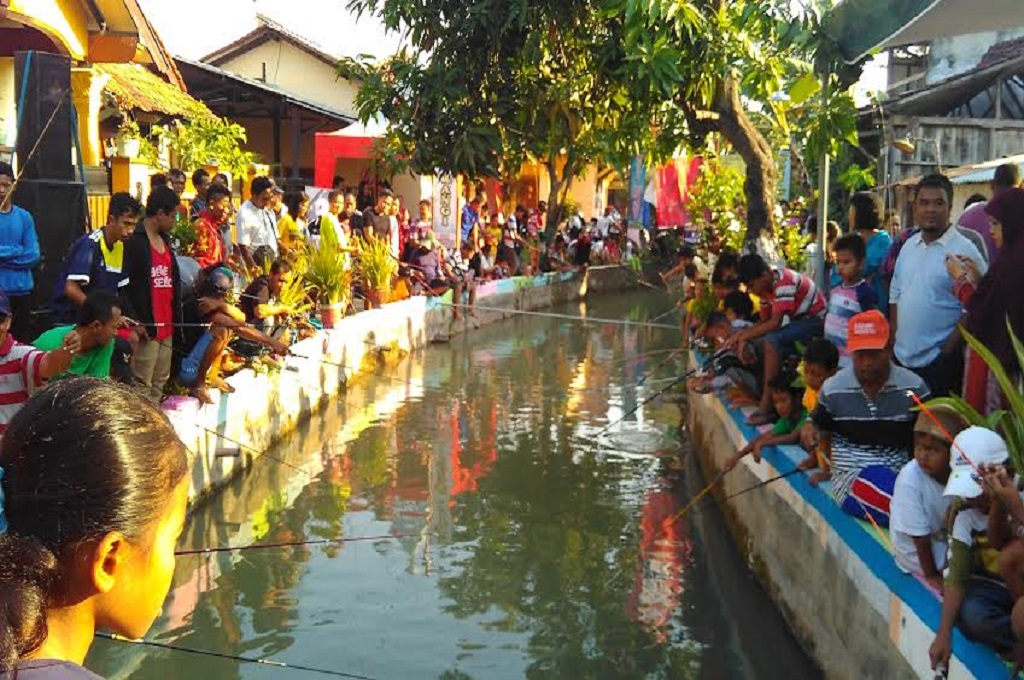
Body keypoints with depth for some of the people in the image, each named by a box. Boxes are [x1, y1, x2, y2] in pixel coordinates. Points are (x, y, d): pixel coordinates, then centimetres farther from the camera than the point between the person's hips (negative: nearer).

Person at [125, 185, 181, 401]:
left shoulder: (164, 239, 16)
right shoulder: (134, 241, -11)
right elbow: (126, 284, -15)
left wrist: (176, 316, 14)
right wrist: (136, 321, -17)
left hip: (166, 325, 9)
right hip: (146, 326, -9)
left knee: (160, 383, 15)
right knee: (142, 385, -6)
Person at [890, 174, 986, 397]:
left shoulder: (964, 250, -11)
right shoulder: (908, 246, 10)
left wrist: (949, 347, -17)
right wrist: (894, 337, 10)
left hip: (940, 361, -6)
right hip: (902, 357, 6)